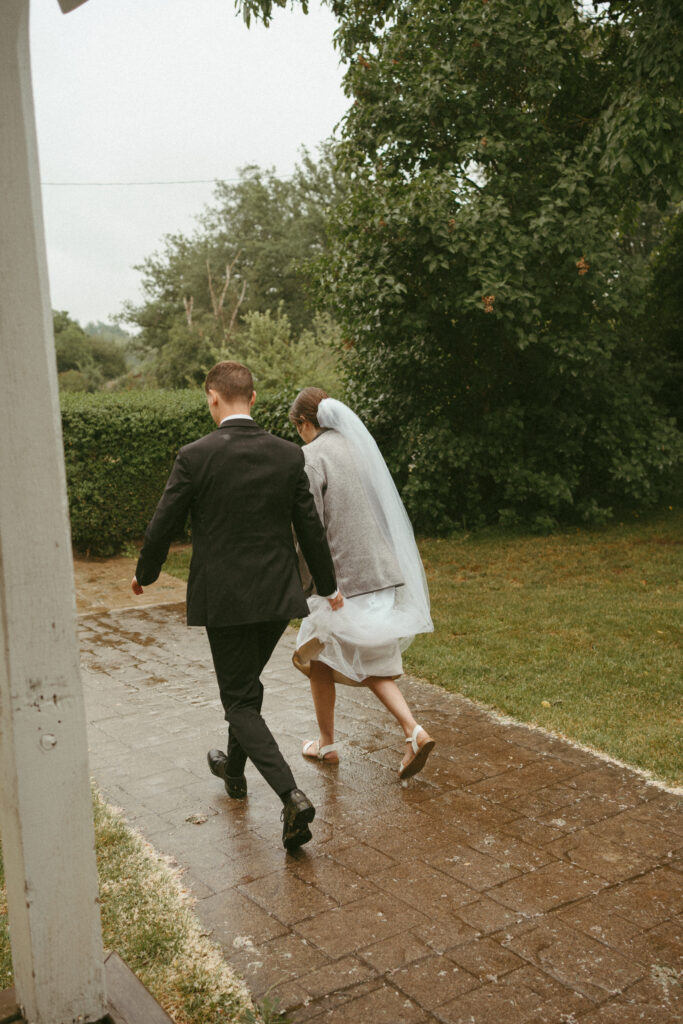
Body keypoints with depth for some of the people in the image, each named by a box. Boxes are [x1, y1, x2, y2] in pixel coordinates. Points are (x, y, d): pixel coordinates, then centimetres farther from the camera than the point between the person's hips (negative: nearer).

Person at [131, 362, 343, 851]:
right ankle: (235, 768, 46)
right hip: (278, 595, 5)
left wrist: (145, 574, 15)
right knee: (247, 683, 26)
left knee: (240, 700, 6)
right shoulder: (288, 454, -2)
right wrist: (329, 585, 17)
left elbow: (163, 526, -5)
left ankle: (292, 796, -9)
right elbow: (310, 527, 3)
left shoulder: (195, 456, -12)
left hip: (224, 598, -4)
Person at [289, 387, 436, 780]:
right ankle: (415, 732, -3)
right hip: (382, 573, 6)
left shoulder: (312, 457, -12)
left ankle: (327, 743, 29)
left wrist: (305, 583, -7)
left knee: (320, 660, 16)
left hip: (342, 577, -6)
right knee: (371, 664, 14)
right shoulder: (360, 445, 9)